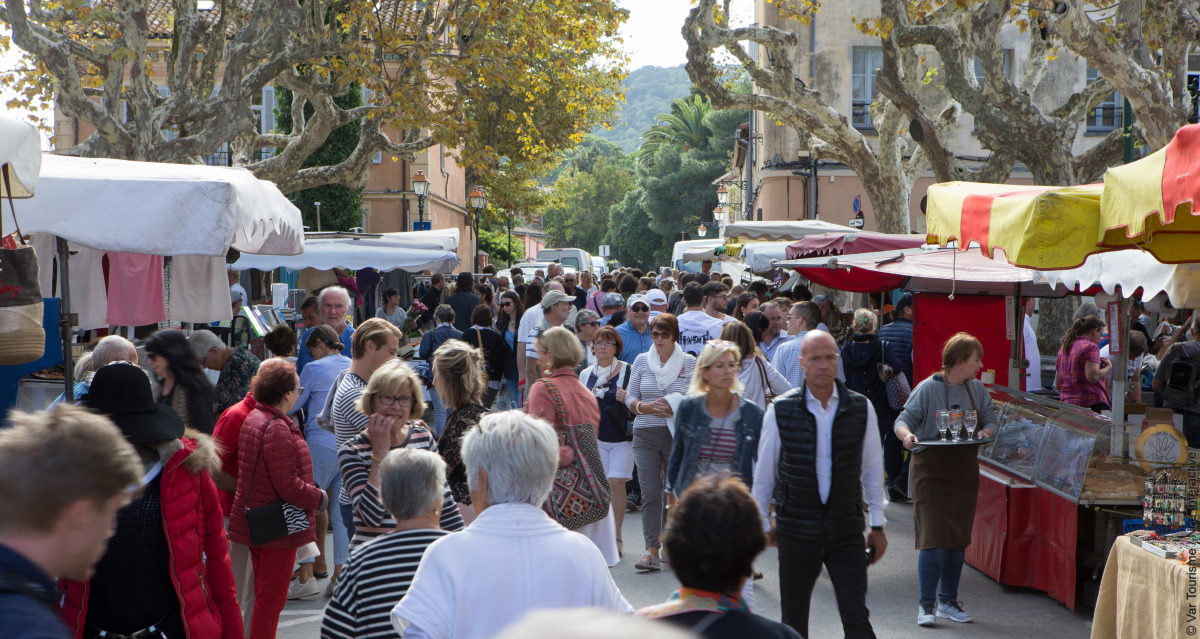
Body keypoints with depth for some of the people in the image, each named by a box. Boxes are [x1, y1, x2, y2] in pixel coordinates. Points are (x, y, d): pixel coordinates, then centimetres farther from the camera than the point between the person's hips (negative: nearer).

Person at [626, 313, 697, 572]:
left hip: (678, 433, -1)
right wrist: (650, 408, -12)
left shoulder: (689, 362, 3)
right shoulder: (642, 361, 8)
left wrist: (675, 408, -15)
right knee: (650, 492, -5)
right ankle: (652, 551, -6)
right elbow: (630, 398, 8)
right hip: (646, 434, 1)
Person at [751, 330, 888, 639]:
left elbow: (873, 468, 8)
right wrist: (762, 522, 12)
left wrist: (878, 524, 11)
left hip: (847, 529, 0)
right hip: (796, 529, 0)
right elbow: (764, 471, 5)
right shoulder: (780, 411, -5)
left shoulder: (861, 408, 0)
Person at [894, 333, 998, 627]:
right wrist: (907, 435, -34)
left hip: (964, 473, 6)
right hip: (931, 472, -6)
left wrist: (985, 432, -14)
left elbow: (990, 419, 9)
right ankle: (926, 604, -2)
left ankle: (948, 601, 21)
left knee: (958, 540, 10)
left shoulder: (977, 389, 6)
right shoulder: (928, 388, -10)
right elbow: (905, 418, -13)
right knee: (934, 538, -11)